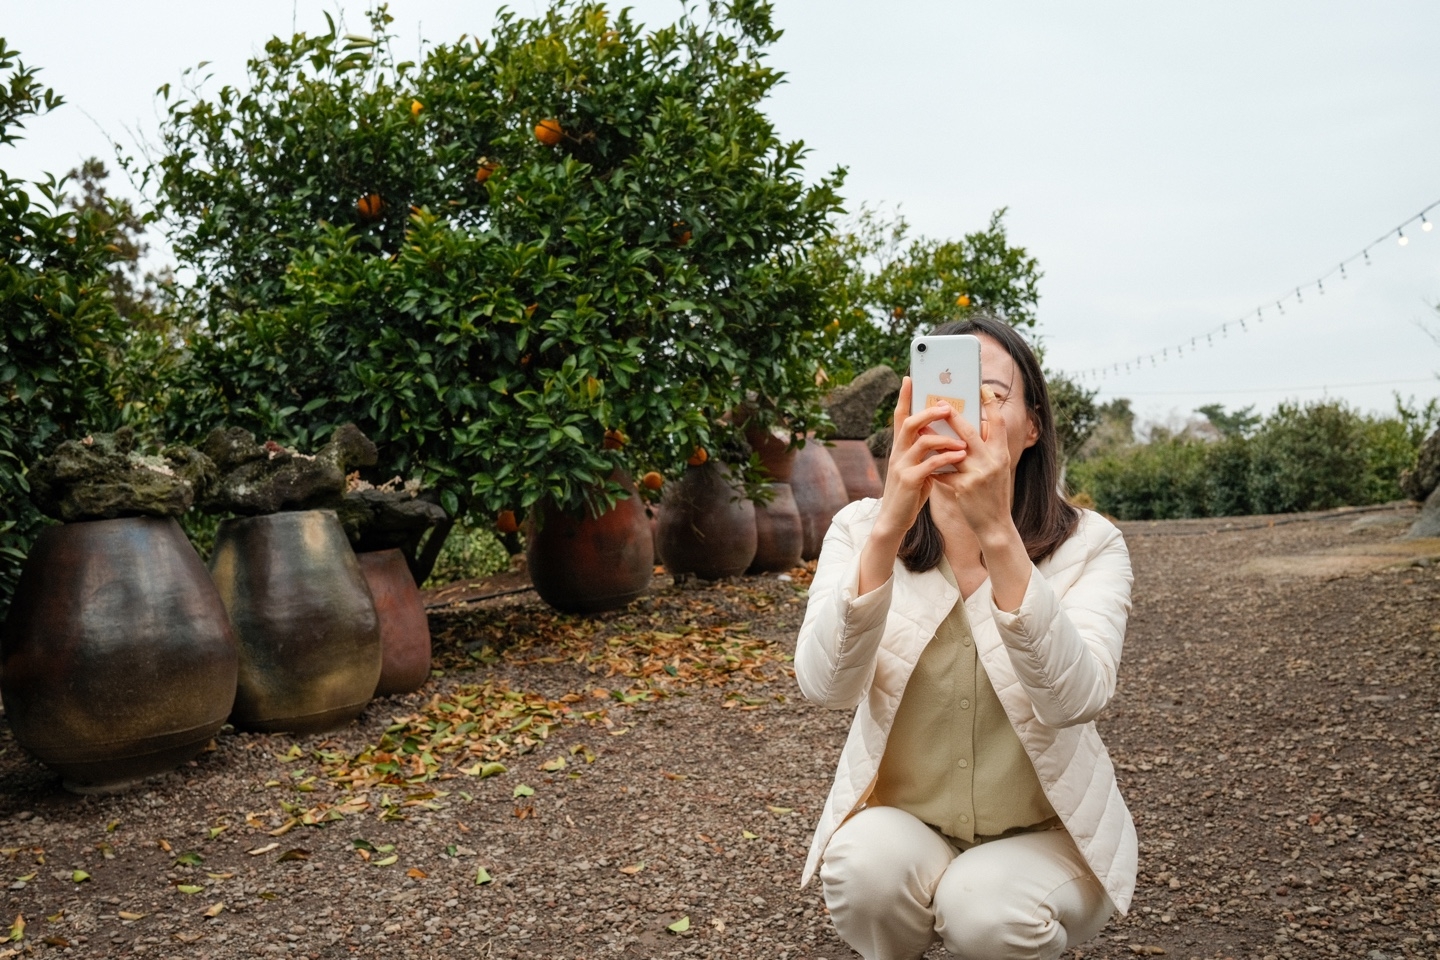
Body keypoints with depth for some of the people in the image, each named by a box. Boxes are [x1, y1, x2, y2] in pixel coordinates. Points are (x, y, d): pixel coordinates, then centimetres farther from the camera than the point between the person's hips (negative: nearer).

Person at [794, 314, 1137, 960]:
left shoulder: (1088, 545, -12)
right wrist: (889, 525, -39)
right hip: (901, 823, 1)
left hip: (1046, 834, -1)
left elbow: (1076, 700, -31)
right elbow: (826, 686, -26)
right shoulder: (860, 529, -9)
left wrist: (997, 534, -42)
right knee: (866, 865, -29)